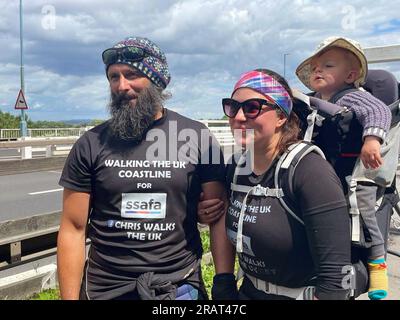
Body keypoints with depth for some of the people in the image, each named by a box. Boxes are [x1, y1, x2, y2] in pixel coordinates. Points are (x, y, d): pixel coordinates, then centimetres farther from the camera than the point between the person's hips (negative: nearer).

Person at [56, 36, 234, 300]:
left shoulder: (197, 138, -6)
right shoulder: (91, 145, -5)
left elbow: (219, 219, -5)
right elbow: (73, 230, -3)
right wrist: (70, 296, -6)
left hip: (180, 286, 0)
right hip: (105, 288, 1)